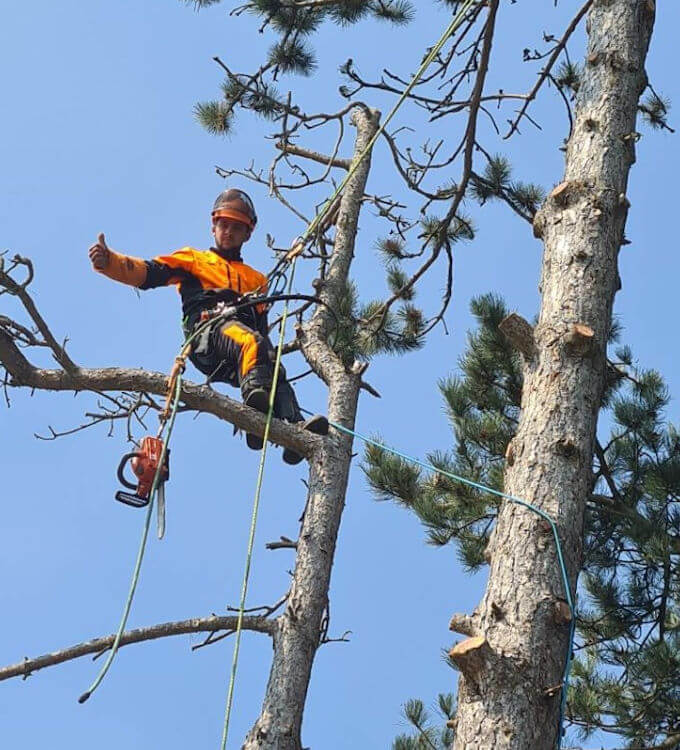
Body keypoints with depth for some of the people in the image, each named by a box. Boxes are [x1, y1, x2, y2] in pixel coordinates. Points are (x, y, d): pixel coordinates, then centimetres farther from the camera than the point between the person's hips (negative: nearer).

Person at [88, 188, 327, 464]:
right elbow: (145, 273, 15)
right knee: (250, 342, -39)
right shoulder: (193, 259, 31)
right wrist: (108, 261, -5)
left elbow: (262, 328, 28)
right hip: (207, 331, -4)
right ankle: (255, 410, -63)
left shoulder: (256, 279, 40)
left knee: (277, 374, -31)